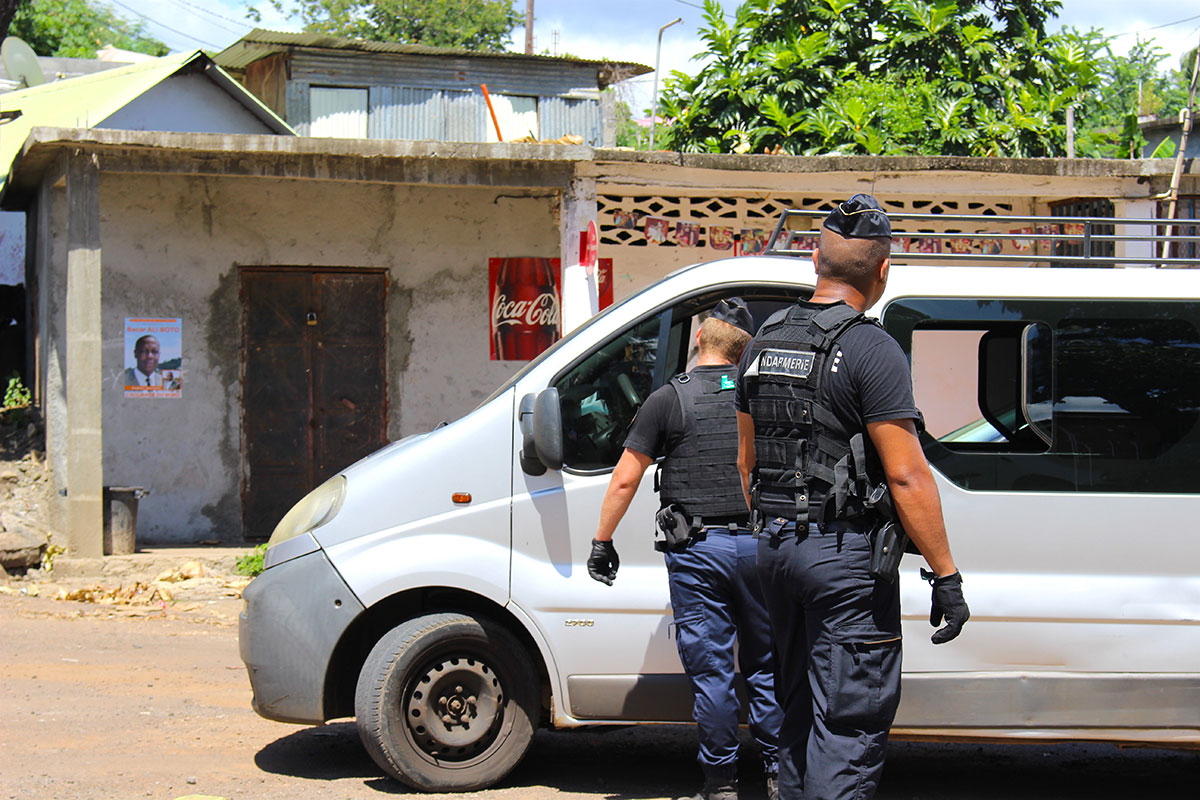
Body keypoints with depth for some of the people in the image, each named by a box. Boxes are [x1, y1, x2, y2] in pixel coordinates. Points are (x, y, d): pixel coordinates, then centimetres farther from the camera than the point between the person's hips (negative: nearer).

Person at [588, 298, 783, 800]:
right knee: (765, 664, 13)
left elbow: (624, 481, -3)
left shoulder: (668, 399, -2)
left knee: (710, 668, 3)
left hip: (697, 550, -3)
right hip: (758, 543, 3)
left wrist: (602, 541, 6)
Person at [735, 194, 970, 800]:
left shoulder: (763, 345, 9)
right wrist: (946, 576, -13)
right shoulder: (871, 350, -14)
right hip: (845, 553, -7)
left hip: (775, 546, 8)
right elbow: (907, 477, -18)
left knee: (800, 711, 18)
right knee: (849, 725, -5)